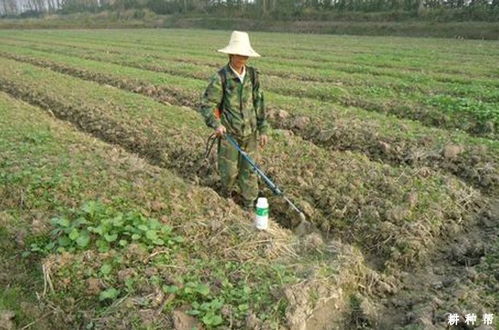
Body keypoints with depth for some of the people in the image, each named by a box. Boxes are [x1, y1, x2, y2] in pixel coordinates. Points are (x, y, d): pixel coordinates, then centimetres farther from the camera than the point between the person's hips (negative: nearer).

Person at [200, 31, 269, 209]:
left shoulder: (252, 75, 3)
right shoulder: (221, 77, -10)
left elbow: (259, 103, 8)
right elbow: (207, 104, -9)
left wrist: (263, 129, 8)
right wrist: (216, 124, -24)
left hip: (250, 132, 3)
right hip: (228, 132, -3)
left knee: (249, 169, 9)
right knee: (229, 170, 6)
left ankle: (250, 205, 23)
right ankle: (226, 197, 36)